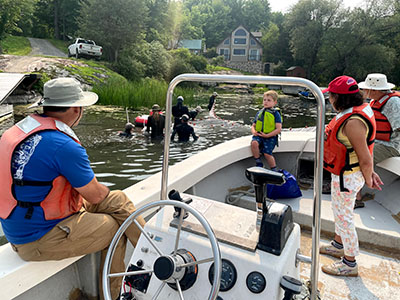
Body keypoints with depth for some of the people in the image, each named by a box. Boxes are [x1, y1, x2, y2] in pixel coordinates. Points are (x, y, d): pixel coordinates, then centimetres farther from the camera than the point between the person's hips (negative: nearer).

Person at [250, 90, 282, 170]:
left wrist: (267, 135, -16)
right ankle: (259, 163, -11)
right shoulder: (259, 112, 16)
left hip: (270, 137, -4)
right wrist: (253, 131, -3)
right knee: (254, 143, -28)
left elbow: (279, 129, -7)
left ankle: (274, 170, 6)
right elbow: (253, 125, 21)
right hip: (258, 135, 4)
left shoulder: (275, 113, 1)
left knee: (267, 154, -17)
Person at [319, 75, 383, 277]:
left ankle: (350, 264, 23)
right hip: (342, 173, 10)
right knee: (339, 211, 26)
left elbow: (365, 158, -25)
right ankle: (338, 246, 47)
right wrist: (370, 171, 12)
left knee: (344, 217, 4)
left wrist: (368, 179, -10)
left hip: (347, 177, -10)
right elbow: (363, 146, 8)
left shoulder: (353, 122, -30)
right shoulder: (359, 109, 3)